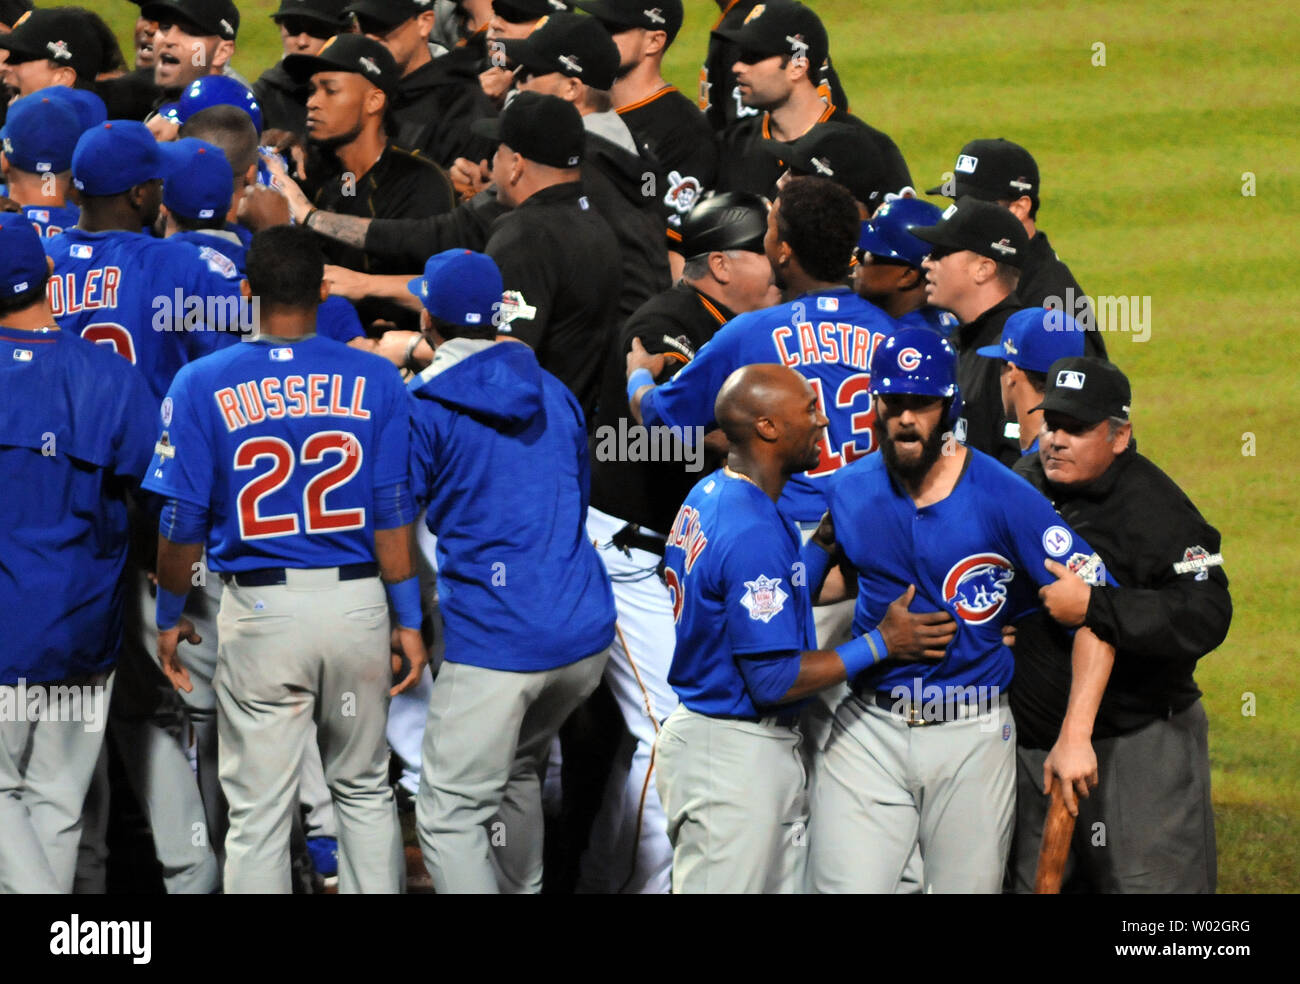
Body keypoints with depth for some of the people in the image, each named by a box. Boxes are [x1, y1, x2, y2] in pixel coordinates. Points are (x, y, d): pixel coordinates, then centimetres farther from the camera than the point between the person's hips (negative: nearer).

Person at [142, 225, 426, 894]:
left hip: (260, 611, -2)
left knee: (258, 812, 2)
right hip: (357, 605, 2)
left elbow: (182, 522, -4)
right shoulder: (374, 380, -1)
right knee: (364, 791, 17)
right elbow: (393, 514, -2)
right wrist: (408, 619, 6)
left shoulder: (204, 385, -4)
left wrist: (168, 618, 10)